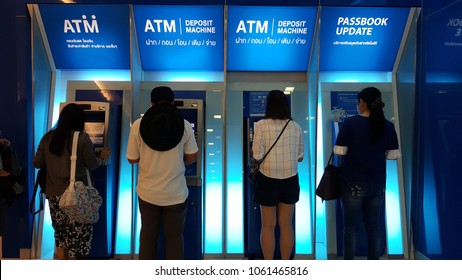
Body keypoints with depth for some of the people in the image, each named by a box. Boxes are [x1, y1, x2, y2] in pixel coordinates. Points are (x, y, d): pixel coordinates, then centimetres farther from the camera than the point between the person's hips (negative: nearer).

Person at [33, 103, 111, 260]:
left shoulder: (48, 137, 2)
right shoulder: (82, 138, -11)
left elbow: (37, 164, 8)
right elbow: (91, 165, -7)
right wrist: (102, 157, 11)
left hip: (54, 193, 5)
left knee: (60, 233, 18)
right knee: (79, 233, 10)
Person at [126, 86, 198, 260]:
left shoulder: (138, 125, -8)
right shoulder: (184, 125, -9)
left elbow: (132, 159, -2)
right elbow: (192, 157, -3)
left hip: (148, 192, 1)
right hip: (176, 193, -1)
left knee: (148, 235, 21)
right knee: (174, 237, 16)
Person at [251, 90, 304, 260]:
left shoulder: (261, 125, -11)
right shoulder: (295, 127, 0)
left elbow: (257, 156, -13)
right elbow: (300, 156, 5)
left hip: (268, 179, -3)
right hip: (290, 180, 3)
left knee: (268, 226, 11)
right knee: (286, 225, 16)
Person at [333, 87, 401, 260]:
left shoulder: (350, 123, -12)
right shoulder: (388, 126, 0)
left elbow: (339, 151, -9)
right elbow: (393, 155, 5)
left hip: (353, 183, -3)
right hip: (377, 184, 3)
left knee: (351, 227, 8)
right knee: (375, 227, 13)